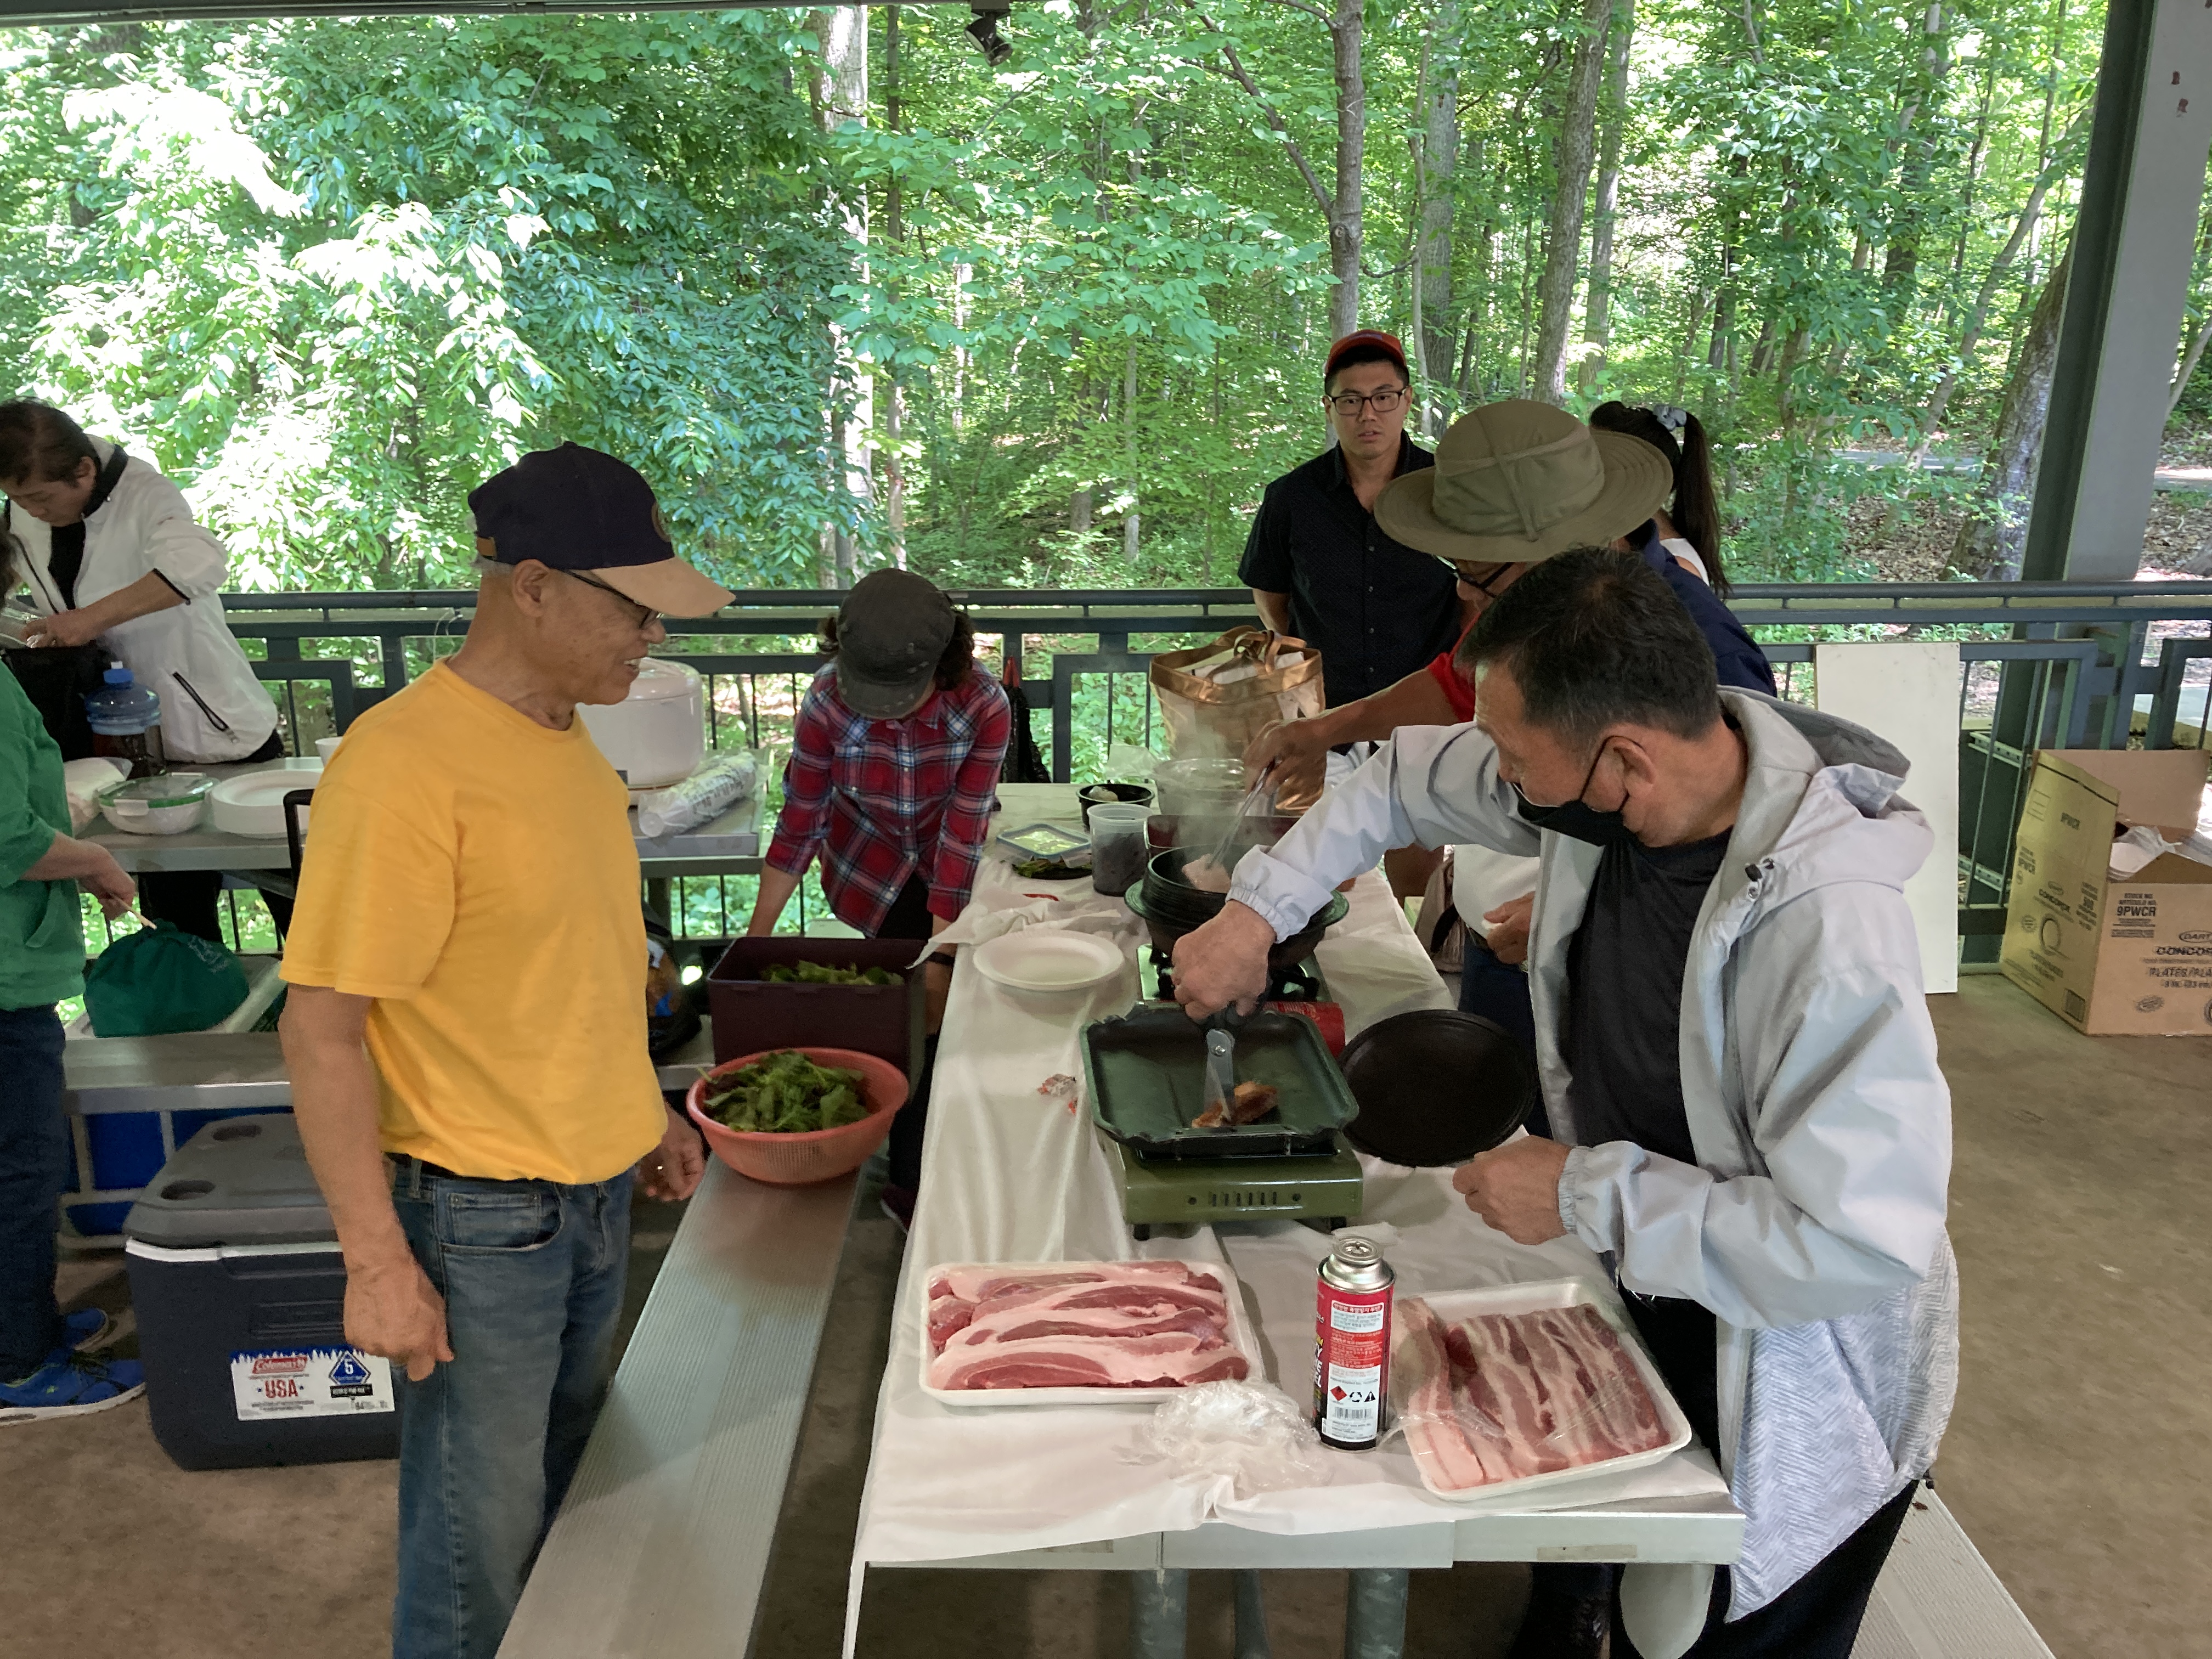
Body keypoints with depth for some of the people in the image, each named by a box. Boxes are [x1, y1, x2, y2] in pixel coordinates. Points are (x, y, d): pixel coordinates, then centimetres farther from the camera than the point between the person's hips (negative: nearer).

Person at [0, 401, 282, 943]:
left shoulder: (143, 496, -21)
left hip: (223, 734, -6)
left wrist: (92, 617, -39)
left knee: (291, 900, 6)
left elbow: (202, 563, -42)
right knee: (176, 916, 15)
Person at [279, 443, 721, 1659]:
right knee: (483, 1535, 8)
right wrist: (377, 1263, -21)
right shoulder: (404, 765, -22)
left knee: (564, 1488, 23)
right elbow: (323, 1030, -21)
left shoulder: (568, 745, 4)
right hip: (478, 1216, -8)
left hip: (596, 1190, 8)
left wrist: (639, 1109, 19)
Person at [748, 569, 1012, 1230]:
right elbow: (800, 822, -19)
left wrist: (939, 950, -27)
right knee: (919, 1009, -4)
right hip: (872, 863, -1)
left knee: (945, 994, 6)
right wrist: (756, 935, -17)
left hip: (949, 867, 1)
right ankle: (912, 1182, 16)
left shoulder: (983, 707, -31)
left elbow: (962, 831, -28)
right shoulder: (829, 702, -30)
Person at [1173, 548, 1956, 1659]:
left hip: (1792, 1410, -6)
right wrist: (1258, 908, -7)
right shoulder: (1596, 779, -16)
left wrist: (1587, 1194, -29)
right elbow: (1404, 781, 2)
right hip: (1634, 1299, 6)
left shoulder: (1829, 929, -38)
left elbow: (1864, 1242, -36)